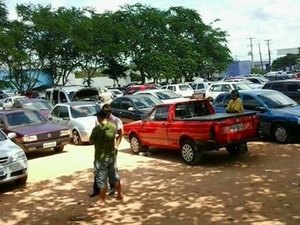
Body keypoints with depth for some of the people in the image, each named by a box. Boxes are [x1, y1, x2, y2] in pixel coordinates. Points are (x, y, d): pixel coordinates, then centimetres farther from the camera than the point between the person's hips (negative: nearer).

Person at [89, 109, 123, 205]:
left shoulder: (97, 128, -18)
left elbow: (91, 141, -8)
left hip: (101, 156, -5)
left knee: (102, 179, 5)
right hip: (112, 155, 5)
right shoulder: (113, 126, -3)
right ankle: (120, 194, 31)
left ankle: (102, 200, 13)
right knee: (115, 176, 20)